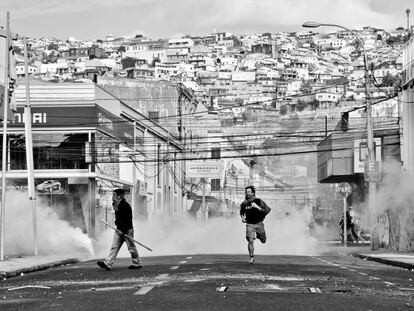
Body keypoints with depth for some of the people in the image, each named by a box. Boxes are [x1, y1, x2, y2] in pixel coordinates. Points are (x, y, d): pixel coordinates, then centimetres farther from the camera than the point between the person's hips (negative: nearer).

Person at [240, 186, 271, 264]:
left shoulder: (259, 201, -11)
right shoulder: (244, 204, -1)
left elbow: (268, 209, -12)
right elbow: (241, 212, 20)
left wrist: (258, 208, -24)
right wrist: (242, 217, 0)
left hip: (259, 223, 0)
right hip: (250, 224, 0)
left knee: (263, 241, 11)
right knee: (250, 241, -16)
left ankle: (258, 235, 47)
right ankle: (251, 257, -1)